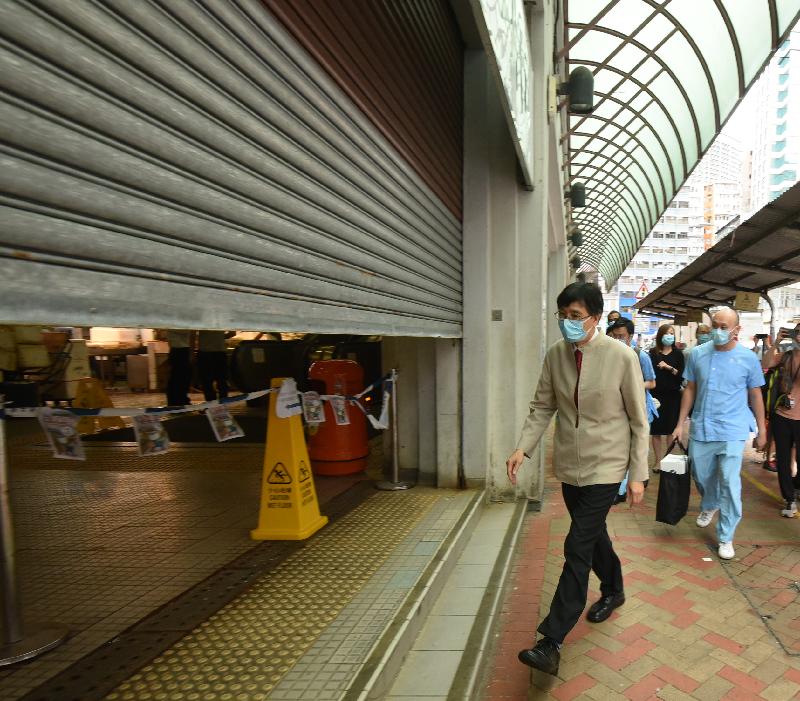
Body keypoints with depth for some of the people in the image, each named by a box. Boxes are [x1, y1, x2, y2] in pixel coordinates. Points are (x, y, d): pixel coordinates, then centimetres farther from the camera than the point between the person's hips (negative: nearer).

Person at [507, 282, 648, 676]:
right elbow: (543, 407, 3)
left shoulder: (622, 357, -15)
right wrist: (522, 448, -10)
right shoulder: (555, 354, -3)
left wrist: (638, 474, -6)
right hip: (569, 465, 5)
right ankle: (613, 591, 50)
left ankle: (551, 642, 2)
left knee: (578, 548, -6)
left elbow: (638, 420, -7)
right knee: (593, 535, 22)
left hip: (605, 466, -5)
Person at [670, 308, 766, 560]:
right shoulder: (697, 354, -1)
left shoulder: (748, 358, -5)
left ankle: (726, 538, 14)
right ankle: (709, 506, 50)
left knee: (729, 484, -2)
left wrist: (761, 431, 6)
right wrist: (680, 424, 5)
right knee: (702, 476, 17)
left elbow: (756, 396, 3)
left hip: (731, 432, -2)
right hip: (700, 429, 3)